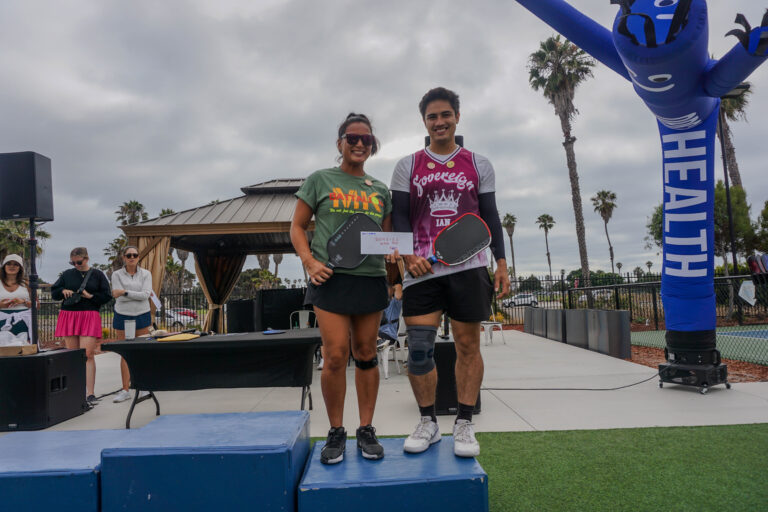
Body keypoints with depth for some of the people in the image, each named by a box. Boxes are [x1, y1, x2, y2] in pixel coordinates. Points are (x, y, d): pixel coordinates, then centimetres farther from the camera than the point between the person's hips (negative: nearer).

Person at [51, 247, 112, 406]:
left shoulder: (97, 275, 6)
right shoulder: (67, 274, 12)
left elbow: (106, 296, 4)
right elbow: (53, 292, 16)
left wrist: (91, 296, -10)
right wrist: (63, 291, -4)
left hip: (89, 317, -3)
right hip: (68, 315, 3)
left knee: (87, 355, -10)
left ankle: (90, 393, -10)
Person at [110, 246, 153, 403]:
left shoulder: (146, 274, 3)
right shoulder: (117, 275, 2)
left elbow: (146, 294, -11)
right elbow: (118, 297, -10)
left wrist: (125, 292, -16)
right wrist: (139, 295, -13)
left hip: (142, 316, 0)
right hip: (122, 317, 0)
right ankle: (125, 390, 8)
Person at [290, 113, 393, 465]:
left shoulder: (380, 190, 16)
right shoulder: (320, 181, 7)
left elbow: (389, 237, 20)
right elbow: (297, 227, 8)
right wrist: (310, 262, -8)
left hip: (371, 278, 3)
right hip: (331, 278, -3)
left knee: (365, 354, 7)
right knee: (336, 356, -7)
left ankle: (366, 430, 18)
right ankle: (336, 432, 10)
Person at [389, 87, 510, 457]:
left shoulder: (478, 165, 12)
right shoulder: (407, 166, 11)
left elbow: (490, 217, 11)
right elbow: (399, 218, 6)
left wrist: (501, 265, 4)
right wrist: (408, 256, -10)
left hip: (469, 267, 1)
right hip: (421, 270, 0)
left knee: (468, 346, 3)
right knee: (418, 349, -3)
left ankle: (464, 424, 15)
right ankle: (428, 422, 15)